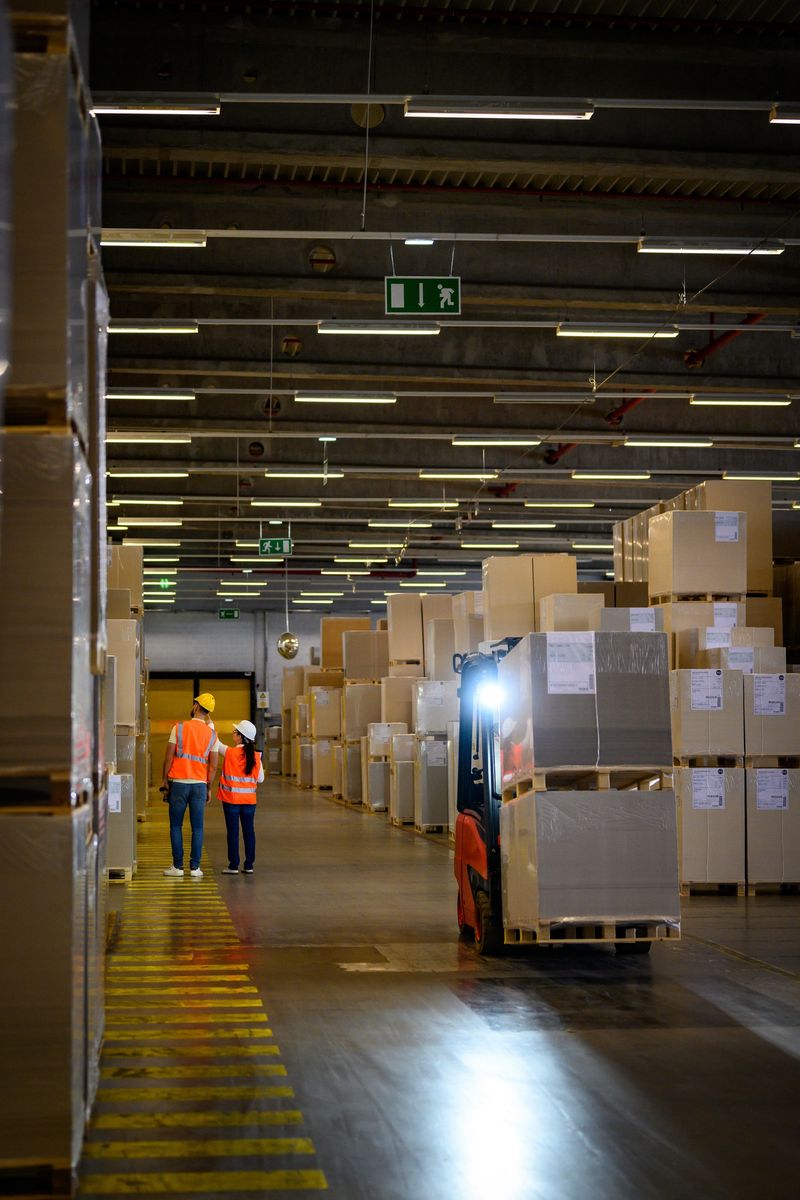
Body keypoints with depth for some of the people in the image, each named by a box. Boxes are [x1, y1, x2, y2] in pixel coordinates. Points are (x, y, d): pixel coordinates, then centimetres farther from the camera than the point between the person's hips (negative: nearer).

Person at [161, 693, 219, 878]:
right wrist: (209, 788, 11)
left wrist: (164, 780, 3)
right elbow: (213, 766, 3)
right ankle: (195, 867, 3)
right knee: (197, 827, 5)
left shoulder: (179, 728, -3)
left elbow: (169, 757, -5)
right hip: (200, 784, 2)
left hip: (179, 782, -2)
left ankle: (177, 866, 3)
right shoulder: (212, 734, 4)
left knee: (176, 826, 5)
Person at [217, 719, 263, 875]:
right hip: (249, 799, 3)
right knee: (249, 831, 8)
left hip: (231, 799, -3)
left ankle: (233, 865, 2)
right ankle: (249, 865, 10)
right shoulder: (256, 756, -1)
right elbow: (260, 779, 3)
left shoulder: (229, 752, -11)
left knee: (233, 831, 1)